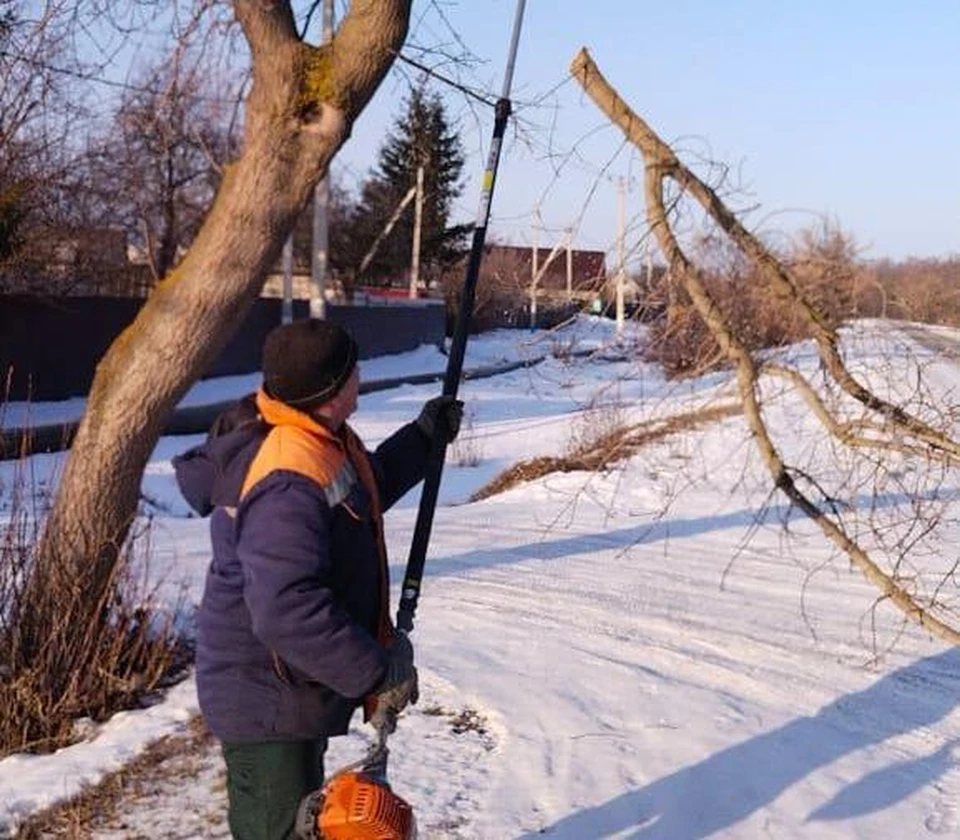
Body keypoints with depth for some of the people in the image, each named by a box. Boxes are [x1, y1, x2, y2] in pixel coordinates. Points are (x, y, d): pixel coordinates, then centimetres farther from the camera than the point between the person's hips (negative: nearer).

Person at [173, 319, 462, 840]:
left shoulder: (317, 439, 1)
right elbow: (287, 611, -37)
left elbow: (362, 493, 23)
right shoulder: (288, 483, -32)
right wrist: (377, 672, -29)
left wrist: (422, 439, 16)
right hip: (268, 703, -10)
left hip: (296, 685, 10)